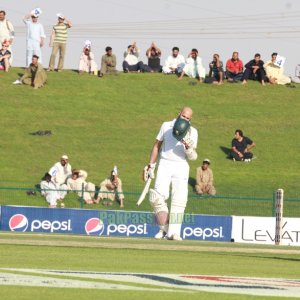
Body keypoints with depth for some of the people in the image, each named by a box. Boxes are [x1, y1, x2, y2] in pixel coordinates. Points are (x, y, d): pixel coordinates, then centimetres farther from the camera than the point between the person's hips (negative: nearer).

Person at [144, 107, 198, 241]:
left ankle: (174, 232, -13)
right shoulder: (166, 126, 8)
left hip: (181, 166, -1)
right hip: (165, 164, 1)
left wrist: (188, 147, -22)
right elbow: (157, 146, 15)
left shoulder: (192, 132, 5)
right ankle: (163, 229, 0)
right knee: (158, 196, -12)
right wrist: (150, 165, 11)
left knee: (179, 198, -13)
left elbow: (193, 157, -1)